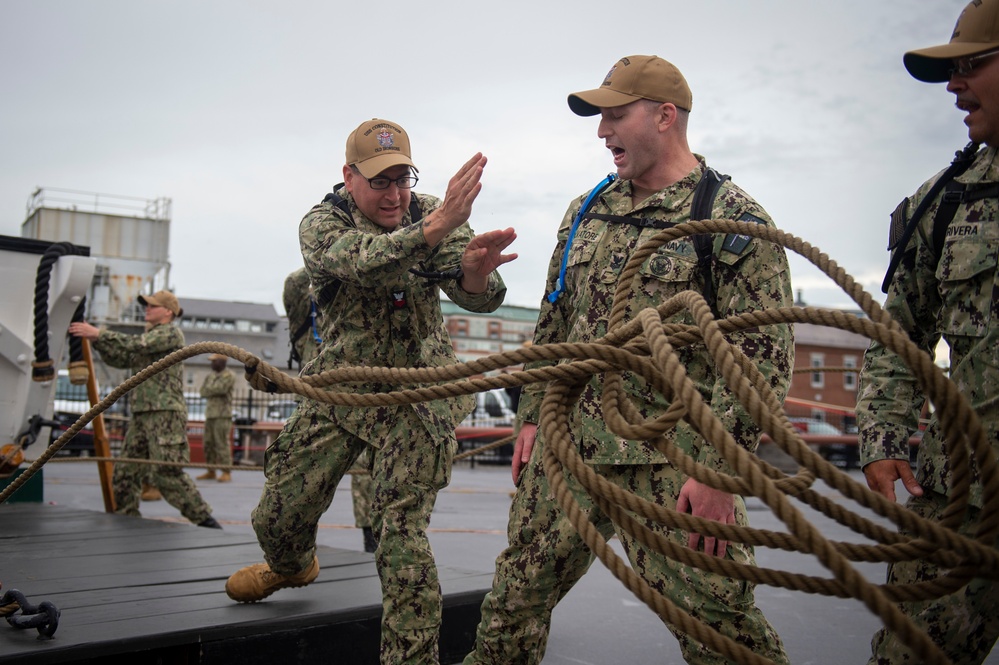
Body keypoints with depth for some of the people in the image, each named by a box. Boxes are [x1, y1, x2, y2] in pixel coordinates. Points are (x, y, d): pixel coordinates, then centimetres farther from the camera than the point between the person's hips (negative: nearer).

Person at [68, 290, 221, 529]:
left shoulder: (171, 333, -3)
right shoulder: (150, 335, 24)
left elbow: (138, 344, -18)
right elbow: (121, 359, 17)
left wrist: (98, 334, -17)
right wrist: (95, 339, 4)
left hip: (165, 413, -9)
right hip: (142, 413, 9)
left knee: (166, 472, -15)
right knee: (124, 473, 8)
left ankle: (205, 520, -10)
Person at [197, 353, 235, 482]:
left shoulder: (229, 376, -3)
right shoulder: (210, 376, 19)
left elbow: (221, 388, -17)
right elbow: (203, 392, 8)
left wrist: (210, 389, -1)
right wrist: (216, 391, -8)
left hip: (223, 415, -8)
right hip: (210, 413, 8)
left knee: (222, 443, -11)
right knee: (208, 444, 7)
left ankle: (226, 473, -10)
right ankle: (210, 472, 13)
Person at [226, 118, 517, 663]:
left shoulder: (428, 213, -5)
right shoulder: (321, 224, -10)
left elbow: (479, 297, -19)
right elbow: (362, 261, -35)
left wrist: (475, 268, -45)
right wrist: (435, 229, -53)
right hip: (339, 390, 2)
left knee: (400, 531, -12)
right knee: (278, 515, 9)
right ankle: (293, 567, 46)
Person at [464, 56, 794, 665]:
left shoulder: (735, 222, -7)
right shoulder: (587, 213, 14)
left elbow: (762, 359, -12)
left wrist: (719, 469, -17)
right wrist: (533, 416, 15)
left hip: (672, 463, -6)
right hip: (567, 447, 6)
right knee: (516, 596, 14)